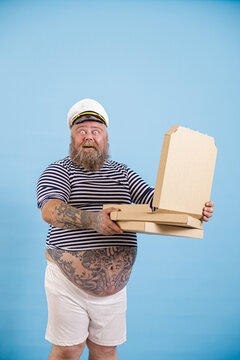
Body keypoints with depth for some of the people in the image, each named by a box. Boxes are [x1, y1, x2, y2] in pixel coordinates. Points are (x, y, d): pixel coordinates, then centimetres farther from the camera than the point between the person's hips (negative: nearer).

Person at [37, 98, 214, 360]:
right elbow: (50, 210, -21)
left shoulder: (122, 173, 12)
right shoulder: (58, 171, -3)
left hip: (114, 285, 4)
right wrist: (92, 219, -39)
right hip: (68, 282, -4)